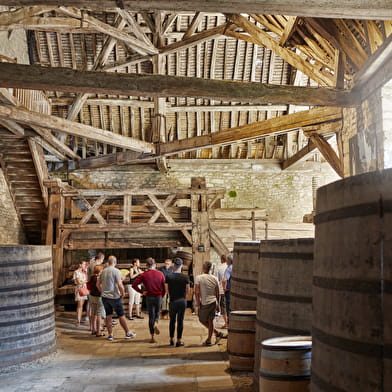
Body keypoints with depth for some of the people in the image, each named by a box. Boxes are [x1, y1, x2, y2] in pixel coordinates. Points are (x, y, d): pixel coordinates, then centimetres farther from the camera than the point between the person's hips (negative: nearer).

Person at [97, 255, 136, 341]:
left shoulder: (103, 271, 6)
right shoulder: (116, 271, -13)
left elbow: (98, 284, 12)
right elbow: (120, 285, -20)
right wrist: (122, 294, -6)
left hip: (105, 297, 5)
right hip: (114, 297, -5)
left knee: (108, 316, 10)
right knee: (121, 315, 4)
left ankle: (110, 334, 14)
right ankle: (127, 333, 12)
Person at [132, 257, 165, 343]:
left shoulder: (144, 275, -6)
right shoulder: (160, 274, -2)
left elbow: (134, 285, -12)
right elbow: (164, 286, -2)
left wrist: (142, 292, -3)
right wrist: (162, 295, 11)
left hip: (149, 297, -1)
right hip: (159, 297, 1)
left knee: (151, 316, 8)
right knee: (157, 313, 21)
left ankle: (153, 337, 7)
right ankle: (155, 324, -12)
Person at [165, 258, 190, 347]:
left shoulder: (168, 276, -8)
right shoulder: (185, 277, -9)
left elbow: (166, 291, 0)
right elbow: (188, 291, -1)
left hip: (173, 301, 1)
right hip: (182, 301, 0)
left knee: (172, 320, 15)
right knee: (180, 321, 7)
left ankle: (171, 340, 22)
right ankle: (179, 341, 11)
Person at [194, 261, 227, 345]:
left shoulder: (198, 278, -8)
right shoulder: (214, 278, 4)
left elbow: (197, 292, -12)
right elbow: (217, 293, 8)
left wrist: (198, 304, -5)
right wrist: (218, 305, 17)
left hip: (204, 303, -4)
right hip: (213, 302, 5)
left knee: (202, 320, 13)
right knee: (211, 320, 10)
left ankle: (217, 333, 10)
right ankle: (209, 340, 14)